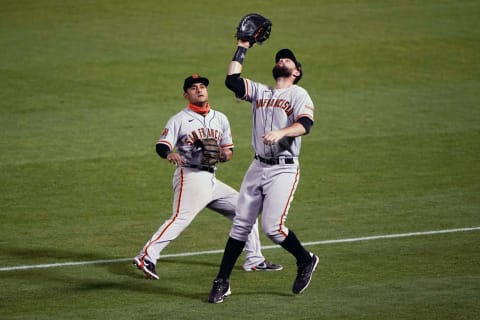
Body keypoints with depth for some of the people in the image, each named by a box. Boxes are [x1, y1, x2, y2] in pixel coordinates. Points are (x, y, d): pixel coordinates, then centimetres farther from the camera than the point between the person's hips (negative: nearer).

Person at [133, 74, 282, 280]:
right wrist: (169, 154, -36)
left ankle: (254, 260, 17)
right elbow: (161, 145, -12)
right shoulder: (179, 120, 0)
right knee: (181, 218, -26)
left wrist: (223, 155, -4)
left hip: (211, 181, 7)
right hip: (190, 176, -7)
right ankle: (146, 257, -30)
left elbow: (229, 150, 21)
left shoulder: (220, 119, 18)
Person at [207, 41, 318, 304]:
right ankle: (222, 282, 6)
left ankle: (306, 261, 11)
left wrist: (281, 133, -33)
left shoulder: (298, 94, 1)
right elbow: (232, 80, 2)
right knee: (240, 224, 3)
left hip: (284, 169, -5)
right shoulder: (260, 92, 16)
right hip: (257, 167, 5)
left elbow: (306, 124, -16)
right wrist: (241, 49, 7)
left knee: (273, 227, -15)